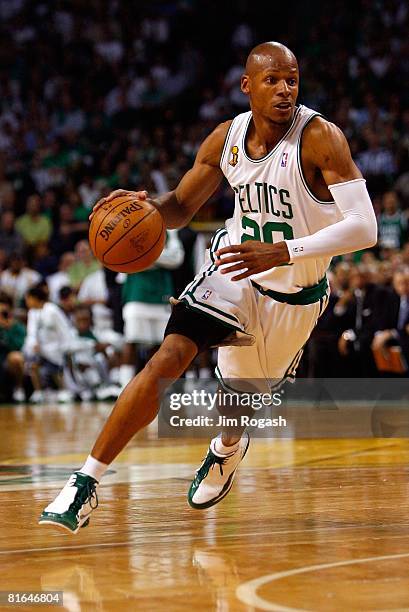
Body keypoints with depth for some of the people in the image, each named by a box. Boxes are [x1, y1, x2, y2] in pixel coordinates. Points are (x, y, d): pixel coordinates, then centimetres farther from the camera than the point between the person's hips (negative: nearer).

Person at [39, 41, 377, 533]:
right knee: (170, 357, -20)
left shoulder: (320, 138, -24)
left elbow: (364, 228, -31)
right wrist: (146, 206, -18)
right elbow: (182, 206, 6)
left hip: (294, 291, -2)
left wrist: (283, 252, -40)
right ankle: (85, 482, -18)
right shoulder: (226, 138, -9)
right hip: (234, 264, 2)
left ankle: (228, 446, 56)